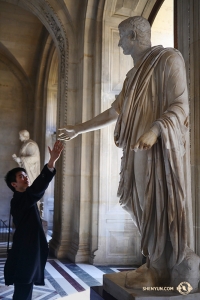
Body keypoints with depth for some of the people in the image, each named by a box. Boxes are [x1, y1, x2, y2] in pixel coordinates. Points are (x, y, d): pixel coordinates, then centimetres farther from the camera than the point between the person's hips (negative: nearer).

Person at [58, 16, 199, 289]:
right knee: (146, 207, 7)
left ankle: (162, 272, 5)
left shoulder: (168, 58, -2)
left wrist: (155, 130, -28)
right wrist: (78, 129, 27)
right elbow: (114, 112, 25)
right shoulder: (134, 74, 22)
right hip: (139, 150, 8)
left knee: (161, 207, -5)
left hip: (161, 149, -8)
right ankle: (155, 266, 15)